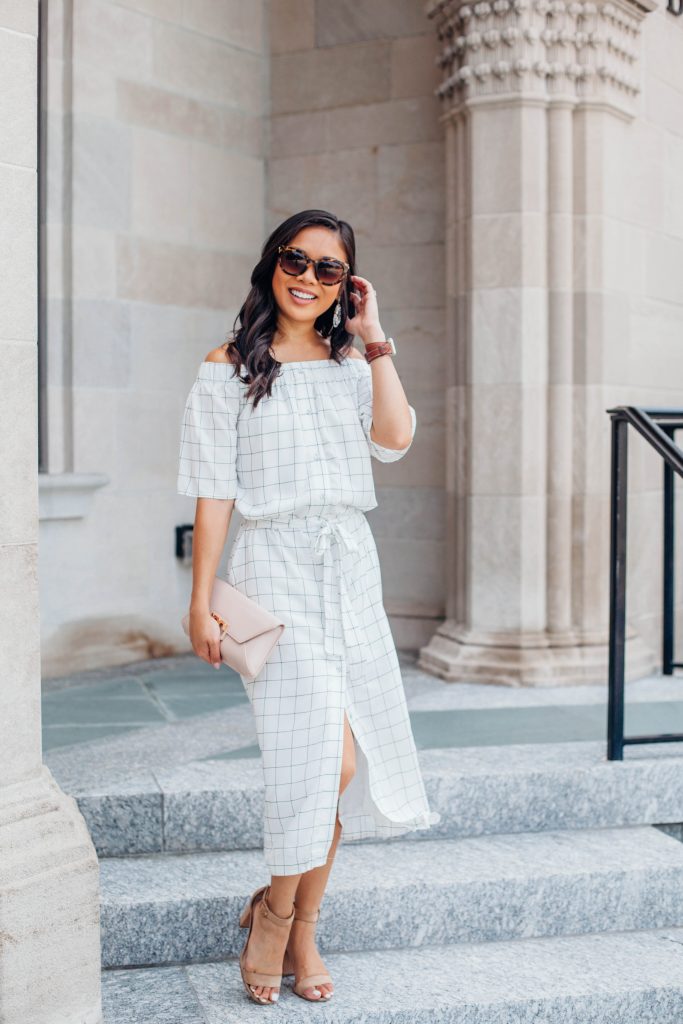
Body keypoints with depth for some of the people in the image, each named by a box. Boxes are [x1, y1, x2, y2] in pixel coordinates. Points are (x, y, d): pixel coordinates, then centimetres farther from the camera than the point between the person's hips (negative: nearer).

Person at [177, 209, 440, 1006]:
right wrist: (201, 602, -6)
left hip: (351, 570, 5)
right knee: (325, 756, -13)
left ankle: (297, 924, 21)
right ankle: (277, 910, 10)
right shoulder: (229, 370, 0)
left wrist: (373, 339, -2)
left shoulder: (352, 367, 12)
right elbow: (213, 493, -3)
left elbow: (396, 439, -7)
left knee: (340, 766, 4)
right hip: (276, 569, -4)